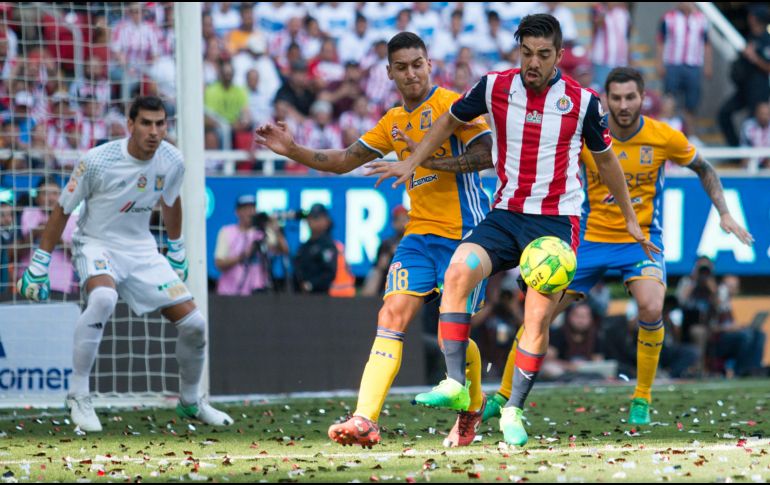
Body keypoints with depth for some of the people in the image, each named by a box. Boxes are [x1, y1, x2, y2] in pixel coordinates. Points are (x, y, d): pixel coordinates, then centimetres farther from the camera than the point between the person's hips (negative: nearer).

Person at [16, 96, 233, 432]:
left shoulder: (172, 161, -8)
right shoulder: (98, 161, -22)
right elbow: (63, 209, -9)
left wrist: (177, 251, 24)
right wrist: (39, 265, -6)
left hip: (141, 250, 5)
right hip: (96, 244, -5)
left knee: (193, 324, -3)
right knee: (103, 298, -38)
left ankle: (190, 402, 24)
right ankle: (78, 396, -26)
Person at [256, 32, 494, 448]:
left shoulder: (450, 103, -5)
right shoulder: (393, 123, 15)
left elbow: (488, 154, -14)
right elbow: (342, 162, 21)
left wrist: (429, 161, -21)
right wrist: (293, 151, 8)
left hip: (462, 230, -6)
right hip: (420, 231, 6)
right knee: (392, 316, -10)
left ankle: (471, 411, 25)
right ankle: (365, 419, -20)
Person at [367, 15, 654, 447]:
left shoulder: (582, 102, -5)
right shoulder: (495, 87, -1)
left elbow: (605, 157, 11)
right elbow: (452, 121, 18)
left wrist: (631, 219, 18)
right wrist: (411, 163, 12)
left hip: (557, 221, -2)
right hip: (505, 215, 2)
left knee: (539, 316, -14)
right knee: (458, 273, -24)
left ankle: (514, 411, 1)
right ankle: (455, 386, -22)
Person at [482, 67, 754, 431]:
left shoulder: (665, 138, -11)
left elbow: (703, 169, 7)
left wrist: (724, 214, -2)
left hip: (642, 239, -1)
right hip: (591, 237, 1)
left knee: (651, 308, -27)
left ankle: (642, 400, -7)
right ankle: (504, 396, 15)